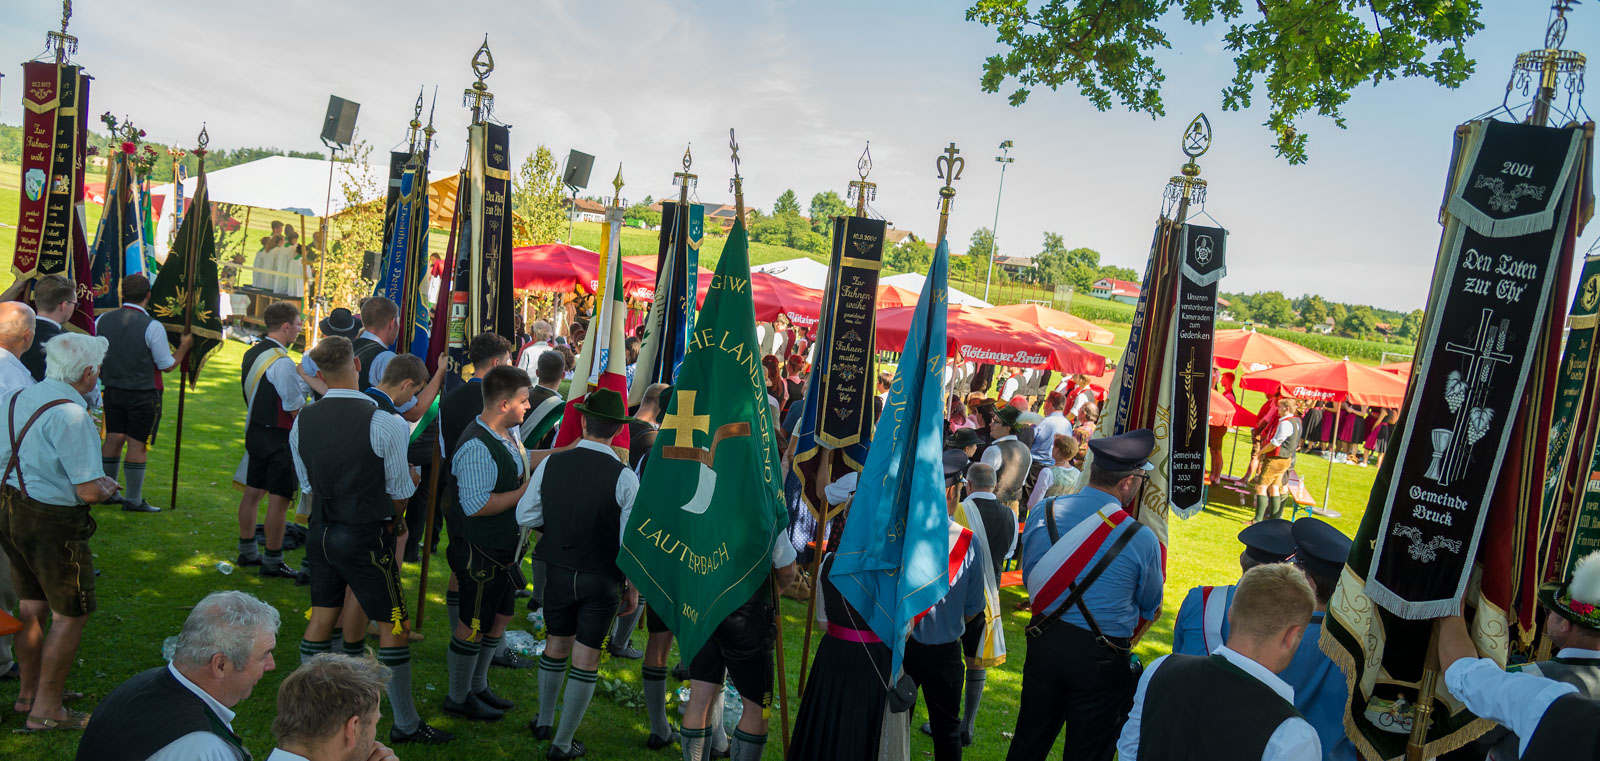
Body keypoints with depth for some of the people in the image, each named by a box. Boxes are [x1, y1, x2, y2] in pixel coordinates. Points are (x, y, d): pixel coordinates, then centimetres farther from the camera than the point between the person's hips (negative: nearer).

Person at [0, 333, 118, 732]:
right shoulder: (72, 416, -24)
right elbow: (89, 491, -23)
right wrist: (108, 487, -1)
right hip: (54, 523, -9)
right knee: (70, 615, 5)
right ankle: (46, 711, 13)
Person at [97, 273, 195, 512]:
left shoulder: (103, 320, 0)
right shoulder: (152, 327, -16)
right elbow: (168, 365, -10)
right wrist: (184, 346, 5)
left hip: (112, 390, 5)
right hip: (143, 394, -5)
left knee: (114, 439, 17)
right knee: (138, 444, 2)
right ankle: (134, 500, 9)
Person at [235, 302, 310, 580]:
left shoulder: (252, 353, 8)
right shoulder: (282, 363, -20)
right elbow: (296, 408, -17)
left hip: (254, 432, 10)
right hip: (280, 439, -10)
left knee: (253, 492, 18)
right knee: (279, 500, -2)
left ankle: (247, 552, 30)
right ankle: (273, 563, 4)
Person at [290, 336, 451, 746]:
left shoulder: (303, 420, -2)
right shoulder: (383, 423, -20)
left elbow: (308, 487, 7)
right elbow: (400, 492, -10)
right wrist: (392, 521, 10)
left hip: (320, 531, 6)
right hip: (367, 538, -6)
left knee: (322, 616, 19)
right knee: (393, 625, 5)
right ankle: (405, 724, 14)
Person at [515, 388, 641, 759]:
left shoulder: (551, 463, -7)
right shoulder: (624, 477, -17)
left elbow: (525, 516, -1)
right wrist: (632, 586, -1)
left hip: (557, 571, 3)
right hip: (602, 579, -3)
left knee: (556, 646, 23)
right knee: (586, 659, 8)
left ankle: (544, 722, 41)